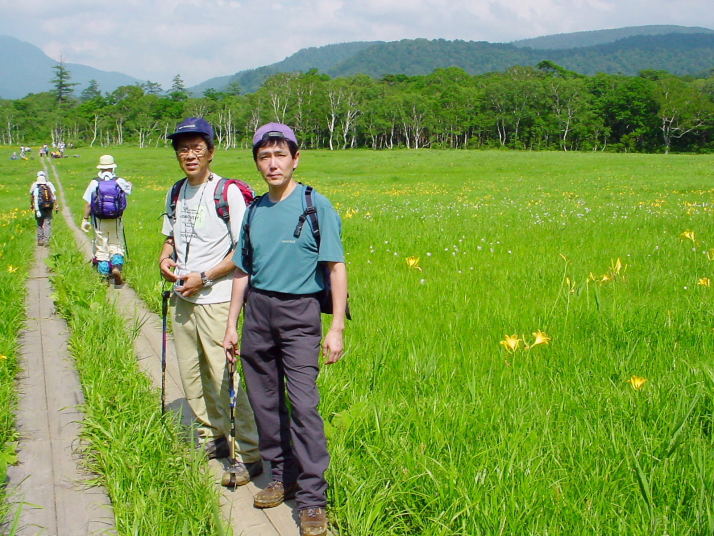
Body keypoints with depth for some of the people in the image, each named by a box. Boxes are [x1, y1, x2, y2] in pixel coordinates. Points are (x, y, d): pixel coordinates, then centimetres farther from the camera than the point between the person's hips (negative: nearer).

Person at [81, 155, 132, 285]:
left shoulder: (94, 183, -5)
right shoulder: (119, 182, -3)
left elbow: (88, 203, -4)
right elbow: (129, 187, 20)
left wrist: (85, 219, 4)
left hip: (99, 221, 0)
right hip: (116, 220, 0)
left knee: (101, 247, 9)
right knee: (117, 246, 7)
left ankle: (104, 274, 11)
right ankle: (117, 267, -17)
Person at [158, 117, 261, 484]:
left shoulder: (229, 193, -10)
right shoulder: (176, 194, 12)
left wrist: (203, 278, -16)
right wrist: (165, 258, 3)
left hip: (217, 299, -7)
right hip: (182, 299, 7)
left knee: (226, 377, -7)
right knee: (191, 374, 14)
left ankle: (249, 455, 2)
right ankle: (213, 437, 31)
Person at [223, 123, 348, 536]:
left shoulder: (316, 206, -5)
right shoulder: (255, 210, 10)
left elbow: (337, 268, -7)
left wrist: (337, 328, -12)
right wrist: (232, 325, 15)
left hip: (299, 314, -5)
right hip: (257, 311, 6)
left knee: (303, 403, -11)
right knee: (265, 401, 10)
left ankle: (314, 501, -5)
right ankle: (283, 476, 27)